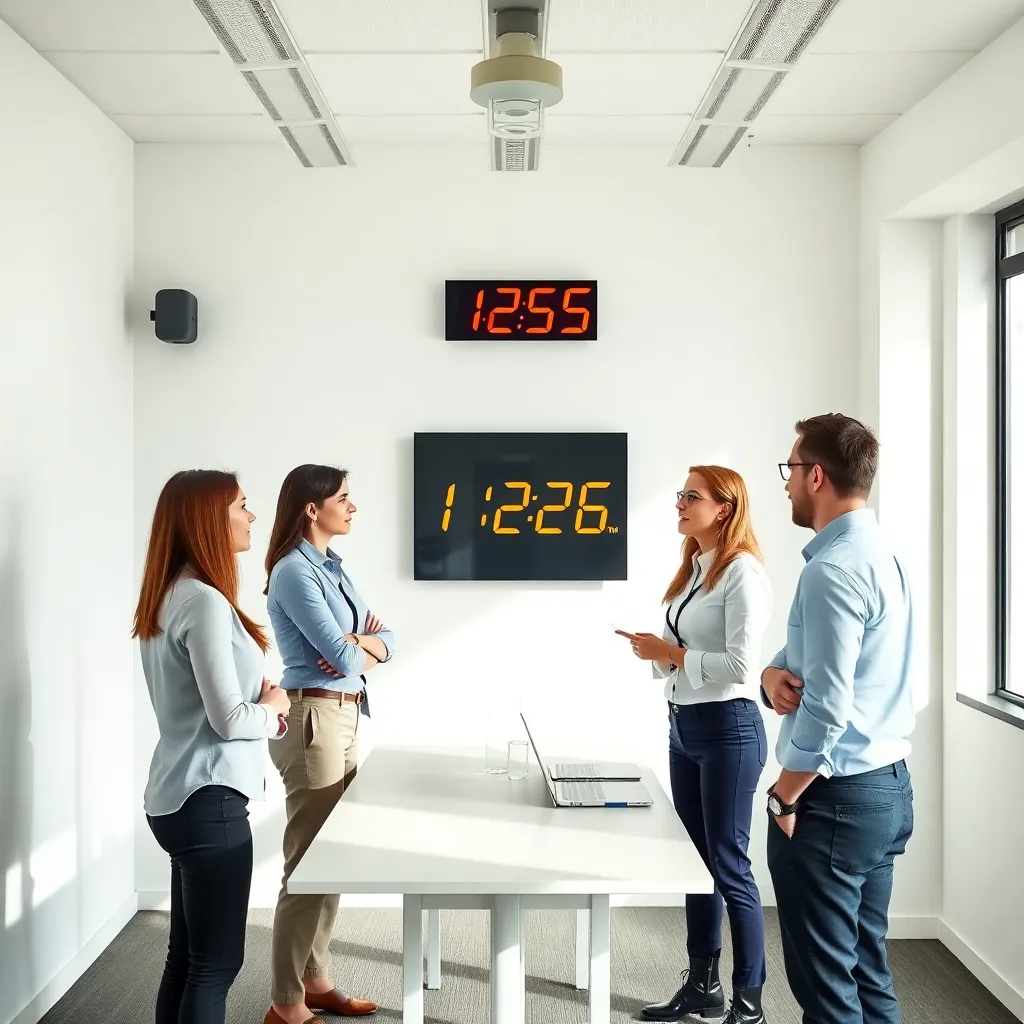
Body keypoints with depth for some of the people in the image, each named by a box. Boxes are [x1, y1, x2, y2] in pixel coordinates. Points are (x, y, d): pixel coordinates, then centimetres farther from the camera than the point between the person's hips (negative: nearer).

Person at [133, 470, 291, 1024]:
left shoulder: (172, 598, 11)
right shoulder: (205, 603, -19)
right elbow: (228, 719, -20)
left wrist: (260, 697, 3)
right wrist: (272, 708, -1)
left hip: (179, 797, 9)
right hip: (208, 801, -9)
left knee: (186, 954, 16)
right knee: (216, 963, 0)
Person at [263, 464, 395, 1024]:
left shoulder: (333, 567, 13)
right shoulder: (295, 571, -15)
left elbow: (384, 640, 11)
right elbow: (342, 656, -20)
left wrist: (360, 647, -10)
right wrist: (363, 641, 1)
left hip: (346, 717, 9)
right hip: (315, 719, -9)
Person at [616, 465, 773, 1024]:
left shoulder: (742, 572, -14)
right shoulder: (692, 569, 12)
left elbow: (740, 666, -21)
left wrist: (671, 653, -15)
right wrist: (656, 650, -1)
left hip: (728, 728, -9)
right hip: (682, 725, 9)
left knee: (729, 866, 1)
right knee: (695, 861, 16)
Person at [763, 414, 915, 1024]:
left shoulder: (833, 568, -21)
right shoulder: (879, 553, 11)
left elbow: (826, 705, -25)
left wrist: (784, 797, -12)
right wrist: (774, 673, -8)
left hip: (834, 796, -10)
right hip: (887, 786, 10)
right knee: (867, 970, 17)